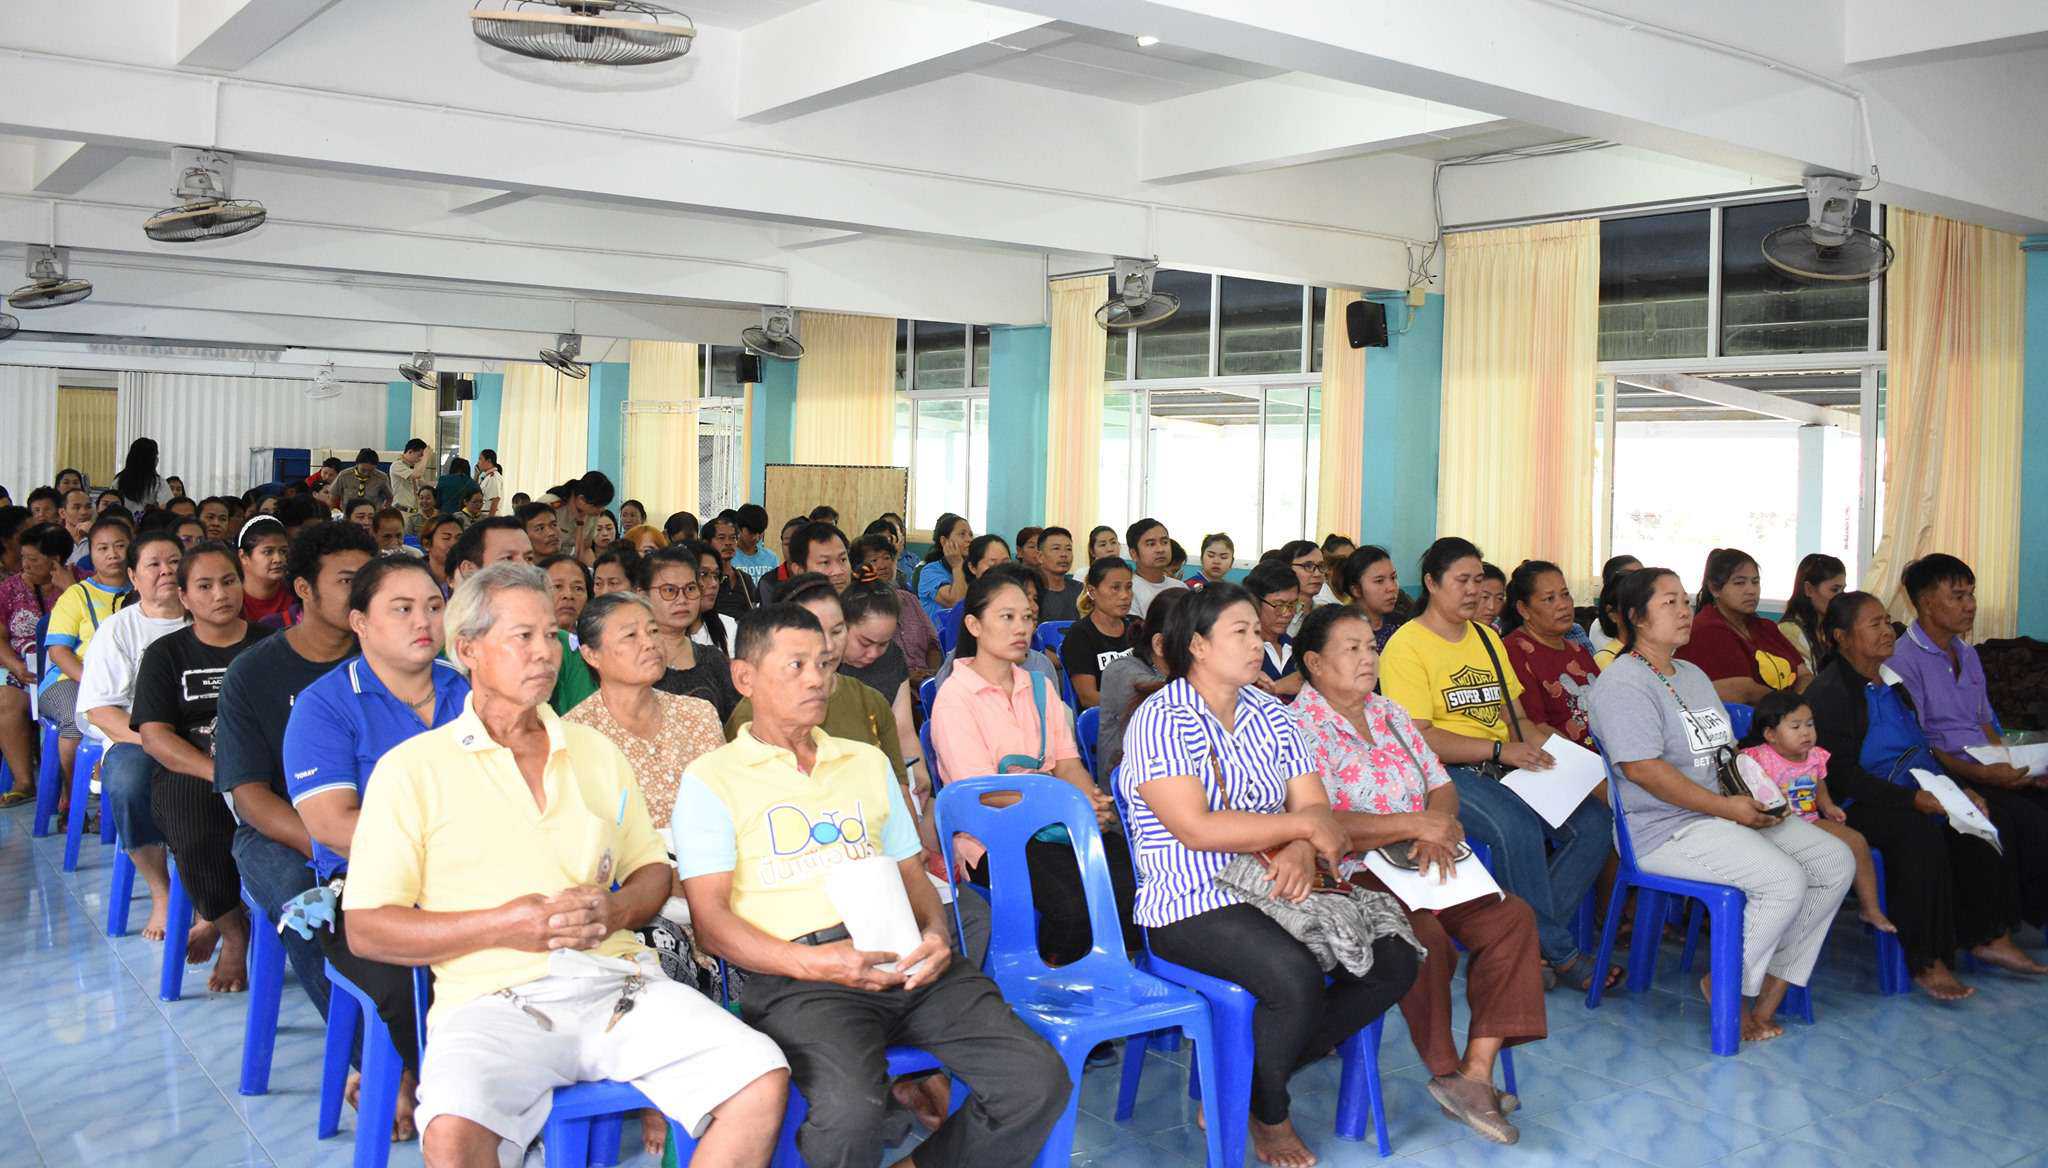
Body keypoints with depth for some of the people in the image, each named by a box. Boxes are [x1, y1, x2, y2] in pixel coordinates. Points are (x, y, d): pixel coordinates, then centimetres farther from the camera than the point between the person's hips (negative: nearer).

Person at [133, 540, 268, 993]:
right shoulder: (166, 653, 12)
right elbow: (155, 735, 0)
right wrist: (219, 771, -17)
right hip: (189, 773, 0)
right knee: (197, 841, -33)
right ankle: (232, 931, -1)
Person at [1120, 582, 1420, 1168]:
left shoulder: (1269, 713, 12)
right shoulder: (1160, 720, -10)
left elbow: (1313, 805, 7)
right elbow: (1197, 828, -20)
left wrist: (1299, 854, -17)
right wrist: (1302, 824, -14)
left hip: (1274, 890, 8)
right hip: (1192, 906, -7)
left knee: (1393, 960, -9)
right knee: (1296, 978, -31)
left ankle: (1256, 1076, 3)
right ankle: (1268, 1115, 1)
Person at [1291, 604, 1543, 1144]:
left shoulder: (1389, 715, 16)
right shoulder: (1298, 728, -9)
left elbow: (1441, 786, 15)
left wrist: (1436, 830, -9)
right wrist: (1413, 824, -19)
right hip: (1348, 877, -8)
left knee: (1512, 917, -11)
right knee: (1427, 939, -31)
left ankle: (1477, 1069, -13)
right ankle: (1446, 1072, -7)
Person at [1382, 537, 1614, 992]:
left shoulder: (1487, 638, 20)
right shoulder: (1406, 646, -6)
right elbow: (1417, 738, -15)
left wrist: (1534, 738, -2)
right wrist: (1499, 750, -20)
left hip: (1507, 768, 8)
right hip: (1446, 773, -8)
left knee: (1595, 820, -14)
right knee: (1518, 826, -34)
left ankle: (1530, 935, -10)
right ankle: (1559, 953, -16)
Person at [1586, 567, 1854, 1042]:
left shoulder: (1693, 675, 20)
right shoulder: (1623, 682, -13)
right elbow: (1642, 769, -22)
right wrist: (1727, 807, -20)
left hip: (1725, 813, 10)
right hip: (1663, 830, -10)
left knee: (1836, 860, -1)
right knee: (1785, 879, -25)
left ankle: (1771, 989, 4)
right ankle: (1727, 987, -3)